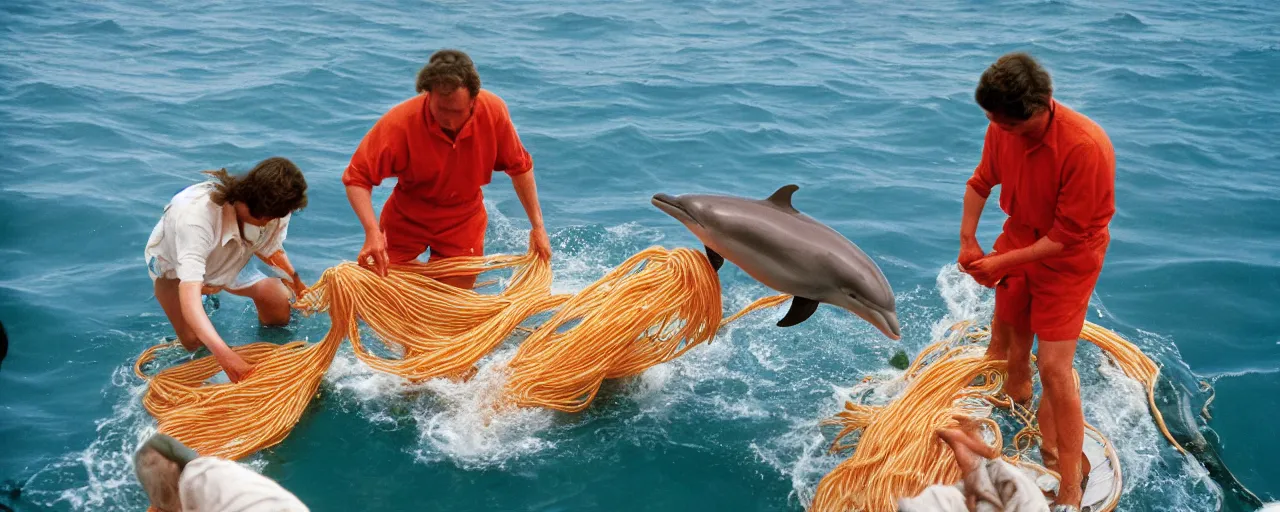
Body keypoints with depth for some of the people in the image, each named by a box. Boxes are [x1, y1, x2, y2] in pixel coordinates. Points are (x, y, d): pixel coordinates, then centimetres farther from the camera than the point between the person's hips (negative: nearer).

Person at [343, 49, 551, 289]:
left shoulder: (493, 111, -23)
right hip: (405, 220, -1)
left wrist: (537, 226, -5)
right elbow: (357, 178, -26)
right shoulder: (400, 121, -31)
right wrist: (372, 231, -41)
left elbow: (519, 167, -7)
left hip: (463, 224, 1)